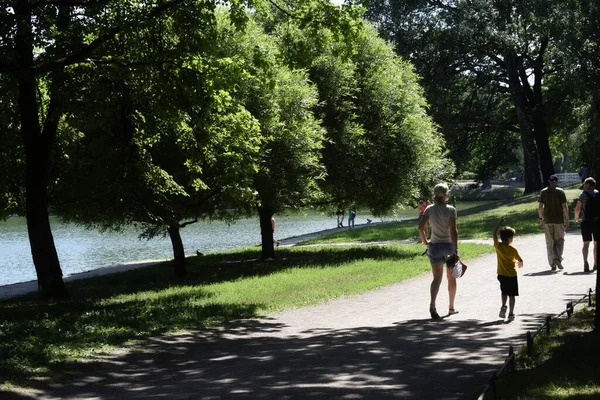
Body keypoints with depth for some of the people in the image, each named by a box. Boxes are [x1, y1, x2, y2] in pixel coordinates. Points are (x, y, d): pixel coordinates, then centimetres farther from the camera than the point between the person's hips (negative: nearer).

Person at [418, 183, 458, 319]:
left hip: (435, 246, 2)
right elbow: (453, 231, -17)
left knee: (437, 278, 2)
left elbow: (421, 227, -10)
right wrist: (456, 250, -17)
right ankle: (451, 307, 25)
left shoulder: (429, 209, -2)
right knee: (451, 278, 16)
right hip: (449, 246, -2)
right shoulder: (450, 210, -11)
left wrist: (425, 242, 3)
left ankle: (432, 305, -22)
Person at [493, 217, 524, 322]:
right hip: (512, 275, -3)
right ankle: (511, 313, 3)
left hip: (501, 274, 3)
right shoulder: (513, 250, -14)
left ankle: (503, 306, -1)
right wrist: (520, 263, 23)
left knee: (504, 292, 21)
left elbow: (494, 234, 4)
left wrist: (499, 223, 9)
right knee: (511, 294, 4)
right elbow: (520, 260, -1)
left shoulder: (498, 246, -9)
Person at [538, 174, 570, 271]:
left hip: (547, 220, 2)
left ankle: (552, 264, 2)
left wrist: (541, 218, 11)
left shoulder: (543, 192, 3)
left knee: (550, 243, 7)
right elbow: (564, 206, -7)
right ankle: (558, 259, -12)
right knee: (559, 241, 8)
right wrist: (567, 219, -2)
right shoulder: (560, 192, -4)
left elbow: (540, 207, 1)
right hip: (559, 219, -2)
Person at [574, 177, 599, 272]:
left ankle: (585, 261, -19)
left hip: (586, 221, -2)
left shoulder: (583, 194, -3)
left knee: (586, 243, 1)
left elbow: (578, 208, -5)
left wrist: (576, 217, 12)